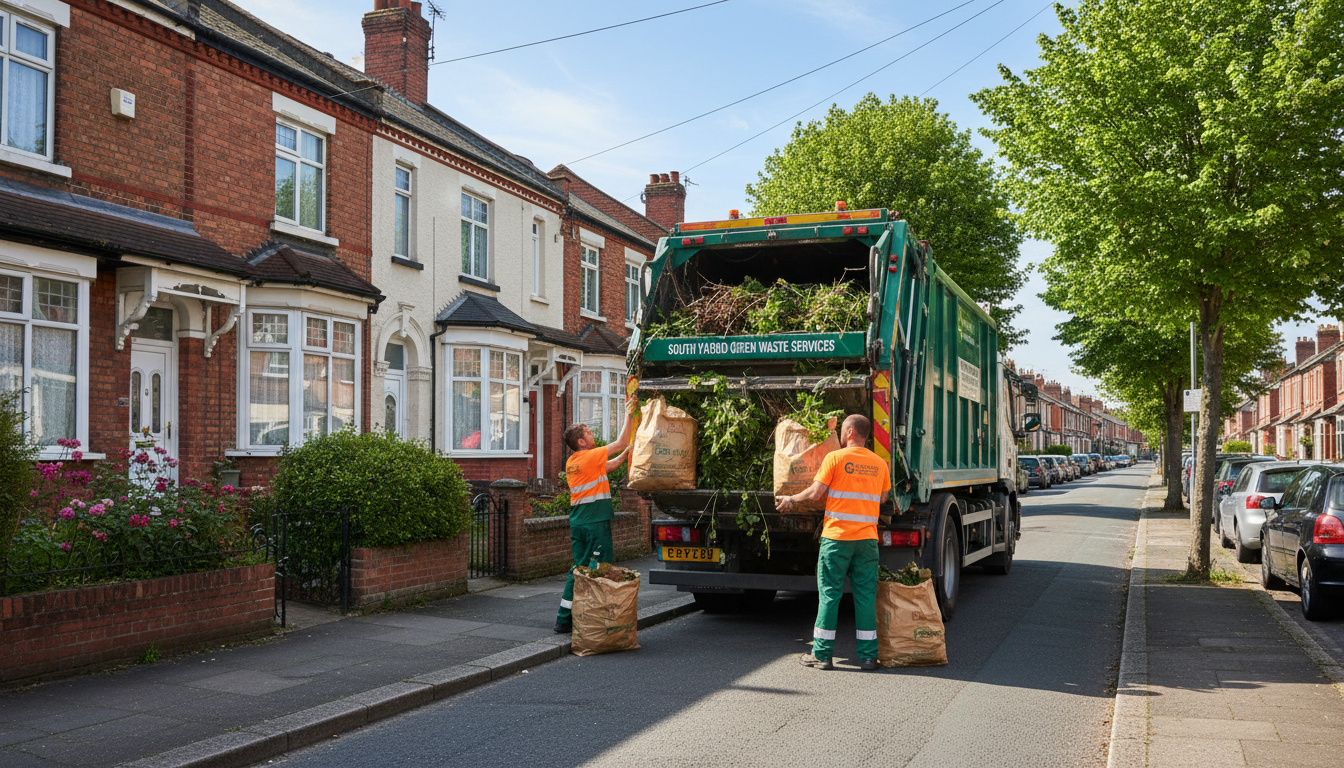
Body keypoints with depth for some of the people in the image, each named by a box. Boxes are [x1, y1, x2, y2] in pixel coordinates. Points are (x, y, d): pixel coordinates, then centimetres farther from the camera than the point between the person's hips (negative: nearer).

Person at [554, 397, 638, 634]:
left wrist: (627, 453, 22)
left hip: (577, 523, 8)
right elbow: (621, 444, -5)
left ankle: (564, 619, 14)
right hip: (595, 522, -8)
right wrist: (628, 414, 3)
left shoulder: (571, 463, 13)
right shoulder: (591, 457, -11)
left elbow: (610, 465, 21)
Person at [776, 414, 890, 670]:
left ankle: (822, 654, 8)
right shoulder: (879, 463, 7)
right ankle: (868, 655, 8)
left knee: (829, 594, 4)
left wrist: (791, 499, 8)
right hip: (868, 537, 3)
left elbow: (816, 493, -8)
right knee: (866, 595, 7)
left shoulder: (835, 458, -5)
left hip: (837, 536, -3)